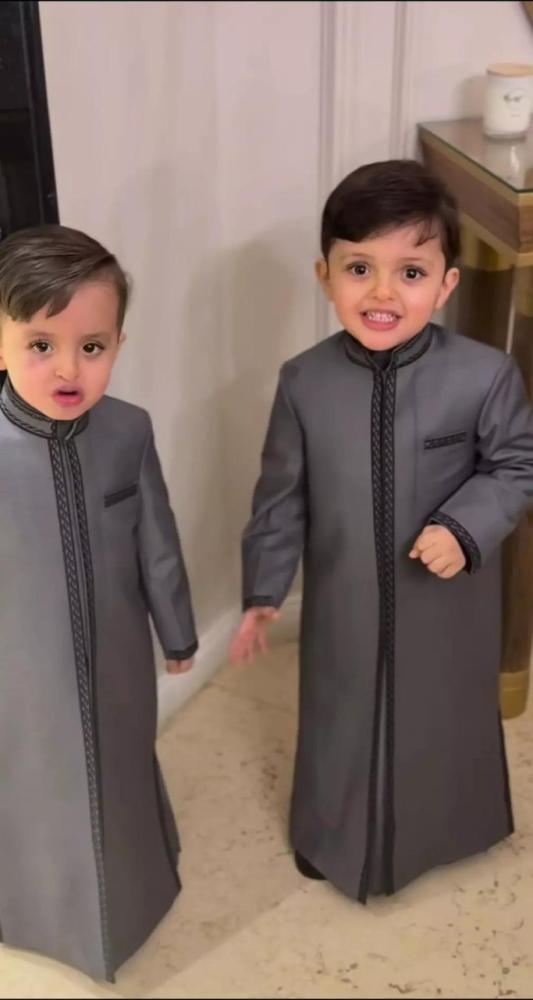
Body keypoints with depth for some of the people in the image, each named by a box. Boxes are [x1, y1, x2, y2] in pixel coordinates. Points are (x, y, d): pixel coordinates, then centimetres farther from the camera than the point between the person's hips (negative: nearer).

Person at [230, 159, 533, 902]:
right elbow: (282, 493, -5)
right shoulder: (304, 382, -15)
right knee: (341, 715, 21)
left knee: (447, 715, 22)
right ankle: (331, 832, 49)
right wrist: (264, 590, -1)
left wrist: (465, 528, -24)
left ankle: (446, 826, 52)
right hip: (344, 598, 1)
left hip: (446, 600, 0)